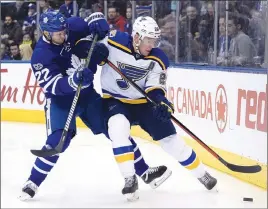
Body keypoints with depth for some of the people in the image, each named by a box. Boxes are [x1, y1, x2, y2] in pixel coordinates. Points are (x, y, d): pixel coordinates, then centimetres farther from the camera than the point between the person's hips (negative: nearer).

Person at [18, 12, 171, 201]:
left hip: (87, 93, 5)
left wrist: (98, 23, -20)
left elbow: (94, 19, 4)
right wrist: (75, 79, -48)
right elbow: (53, 85, -31)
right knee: (58, 141, -21)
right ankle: (32, 183, -6)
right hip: (61, 100, -5)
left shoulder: (73, 29, -12)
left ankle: (144, 172, 13)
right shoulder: (41, 57, -23)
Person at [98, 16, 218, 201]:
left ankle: (202, 174, 20)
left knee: (171, 140, 1)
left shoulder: (158, 59, -12)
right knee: (118, 129, -33)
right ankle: (130, 179, -23)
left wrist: (161, 100, -35)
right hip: (115, 100, -2)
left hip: (143, 102, 2)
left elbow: (155, 85, -14)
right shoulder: (113, 41, -20)